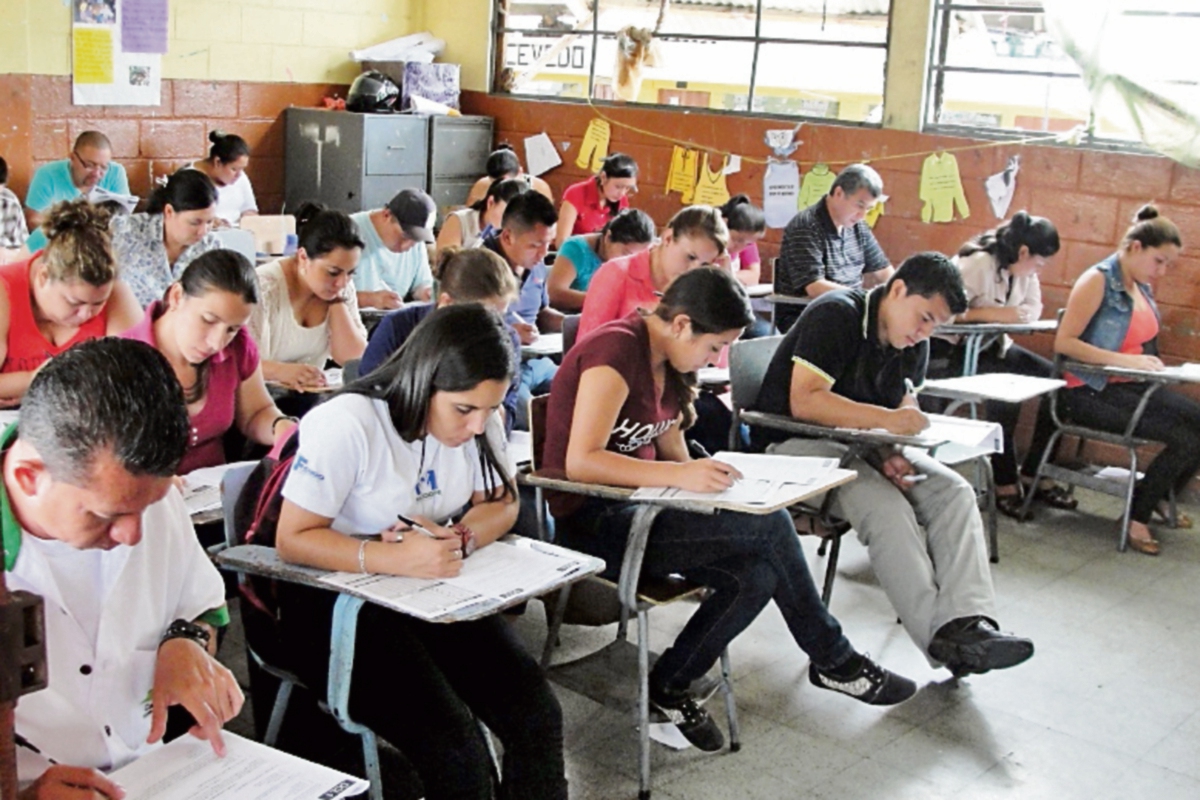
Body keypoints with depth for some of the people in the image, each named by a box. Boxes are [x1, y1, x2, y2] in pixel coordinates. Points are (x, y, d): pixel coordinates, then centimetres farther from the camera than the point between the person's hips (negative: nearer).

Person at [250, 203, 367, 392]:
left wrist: (337, 300, -8)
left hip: (311, 394, 5)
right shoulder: (265, 287, -15)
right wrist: (281, 371, -39)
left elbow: (353, 359, -1)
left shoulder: (343, 288, 3)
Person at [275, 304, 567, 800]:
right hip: (338, 603, -6)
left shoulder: (479, 419, -4)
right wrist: (395, 559, -33)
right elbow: (292, 539, -19)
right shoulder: (347, 424, -22)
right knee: (455, 749, -23)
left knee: (537, 717, -12)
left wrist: (460, 539, -20)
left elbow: (501, 504, 3)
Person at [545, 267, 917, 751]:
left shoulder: (668, 362, 10)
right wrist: (681, 476, -33)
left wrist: (705, 478, -7)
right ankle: (833, 661, 0)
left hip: (637, 508, 9)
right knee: (769, 526, -19)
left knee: (756, 576, -16)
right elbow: (580, 462, -27)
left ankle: (670, 686, 1)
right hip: (592, 523, -9)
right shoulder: (616, 351, -18)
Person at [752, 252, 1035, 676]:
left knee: (954, 492, -13)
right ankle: (941, 637, -25)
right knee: (886, 507, -30)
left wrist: (892, 454, -15)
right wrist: (886, 419, -31)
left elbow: (901, 416, 9)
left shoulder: (914, 346, 8)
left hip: (862, 443, 8)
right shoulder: (836, 315, -17)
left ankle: (966, 622, -26)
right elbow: (803, 402, -26)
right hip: (796, 442, -8)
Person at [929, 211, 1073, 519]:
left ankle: (1032, 474, 1)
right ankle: (1005, 482, -17)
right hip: (951, 349, -9)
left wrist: (1014, 315, -16)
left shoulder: (1023, 270, 5)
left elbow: (1034, 308, 6)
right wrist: (993, 313, -30)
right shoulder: (977, 264, -21)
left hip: (991, 346, 9)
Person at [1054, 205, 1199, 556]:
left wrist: (1150, 363, 6)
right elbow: (1063, 342, -19)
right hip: (1092, 392, -8)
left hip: (1132, 387, 8)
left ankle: (1158, 498, 12)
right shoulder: (1098, 281, -11)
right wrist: (1125, 360, -23)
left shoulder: (1142, 287, 13)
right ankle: (1136, 516, -2)